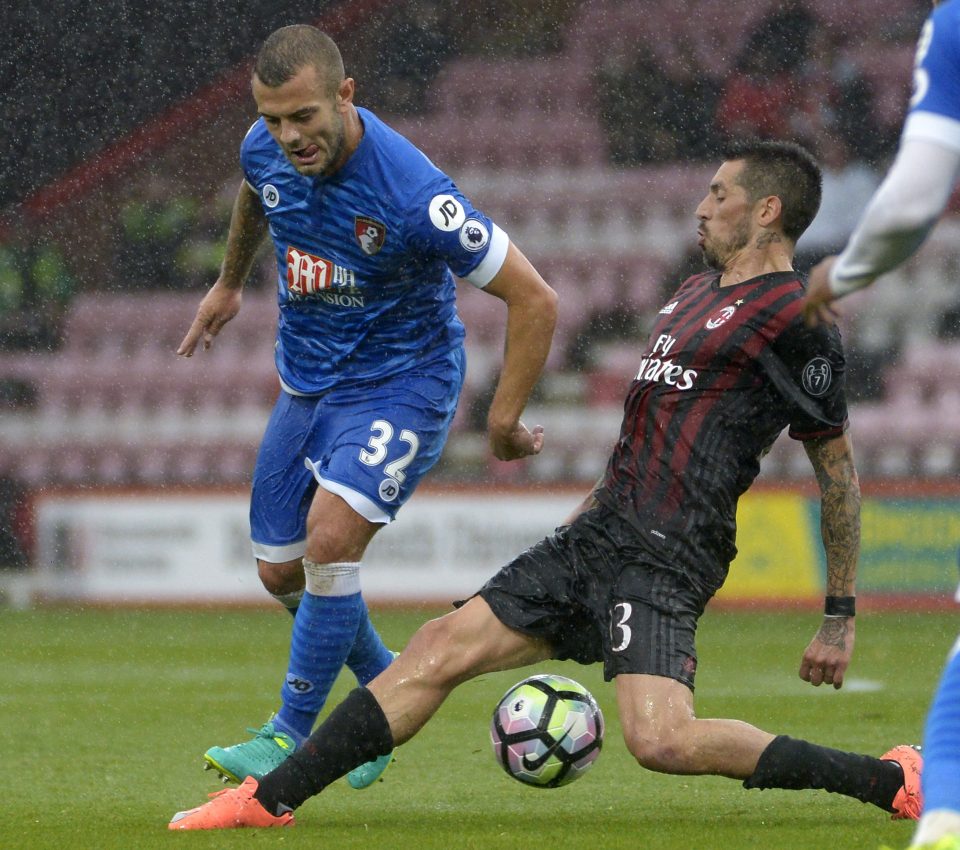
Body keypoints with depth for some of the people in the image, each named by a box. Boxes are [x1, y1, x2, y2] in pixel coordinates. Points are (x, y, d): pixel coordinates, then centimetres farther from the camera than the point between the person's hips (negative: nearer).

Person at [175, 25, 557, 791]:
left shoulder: (412, 194, -30)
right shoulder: (265, 151, -11)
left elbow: (535, 300, -23)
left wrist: (504, 421, -15)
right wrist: (229, 284, 33)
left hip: (400, 383, -7)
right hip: (306, 382, 7)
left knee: (331, 538, -26)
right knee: (281, 573, 8)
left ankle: (292, 736, -13)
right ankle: (387, 687, 33)